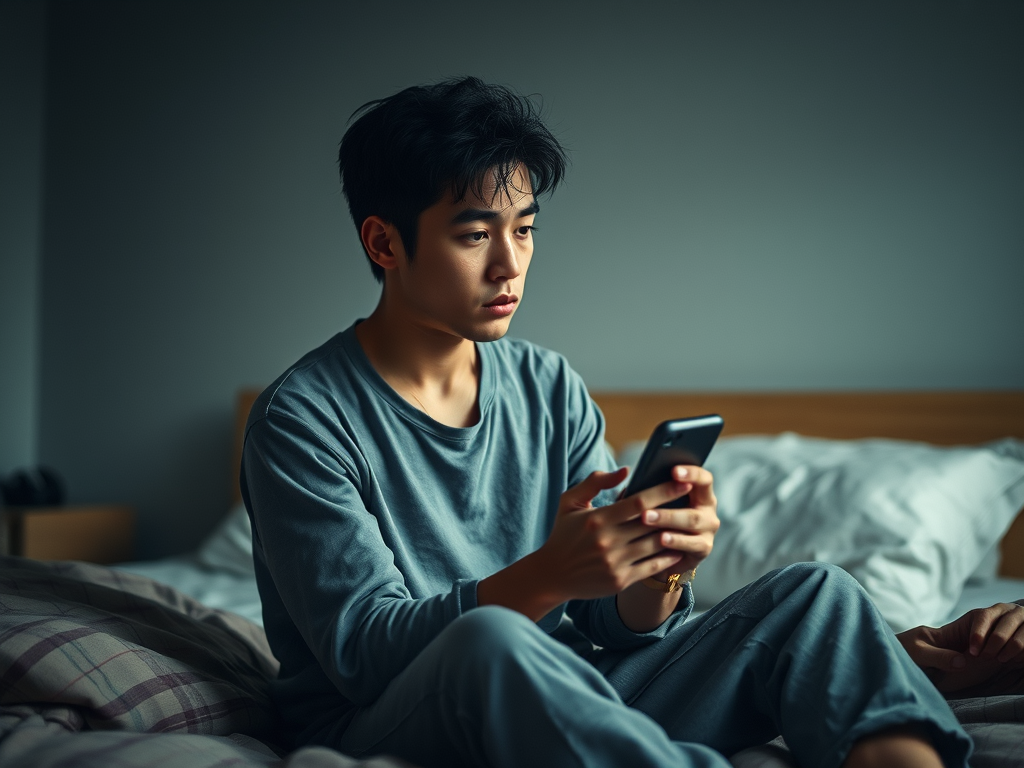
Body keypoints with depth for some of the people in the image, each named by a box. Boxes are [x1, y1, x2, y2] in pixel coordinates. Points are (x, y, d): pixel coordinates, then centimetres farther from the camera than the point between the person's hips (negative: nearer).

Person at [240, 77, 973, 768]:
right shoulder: (302, 418, -8)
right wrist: (544, 577, -32)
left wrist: (661, 568, -19)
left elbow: (617, 625, 6)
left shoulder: (551, 387, 8)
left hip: (567, 701, 6)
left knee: (817, 594, -10)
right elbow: (362, 650, -17)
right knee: (491, 643, -40)